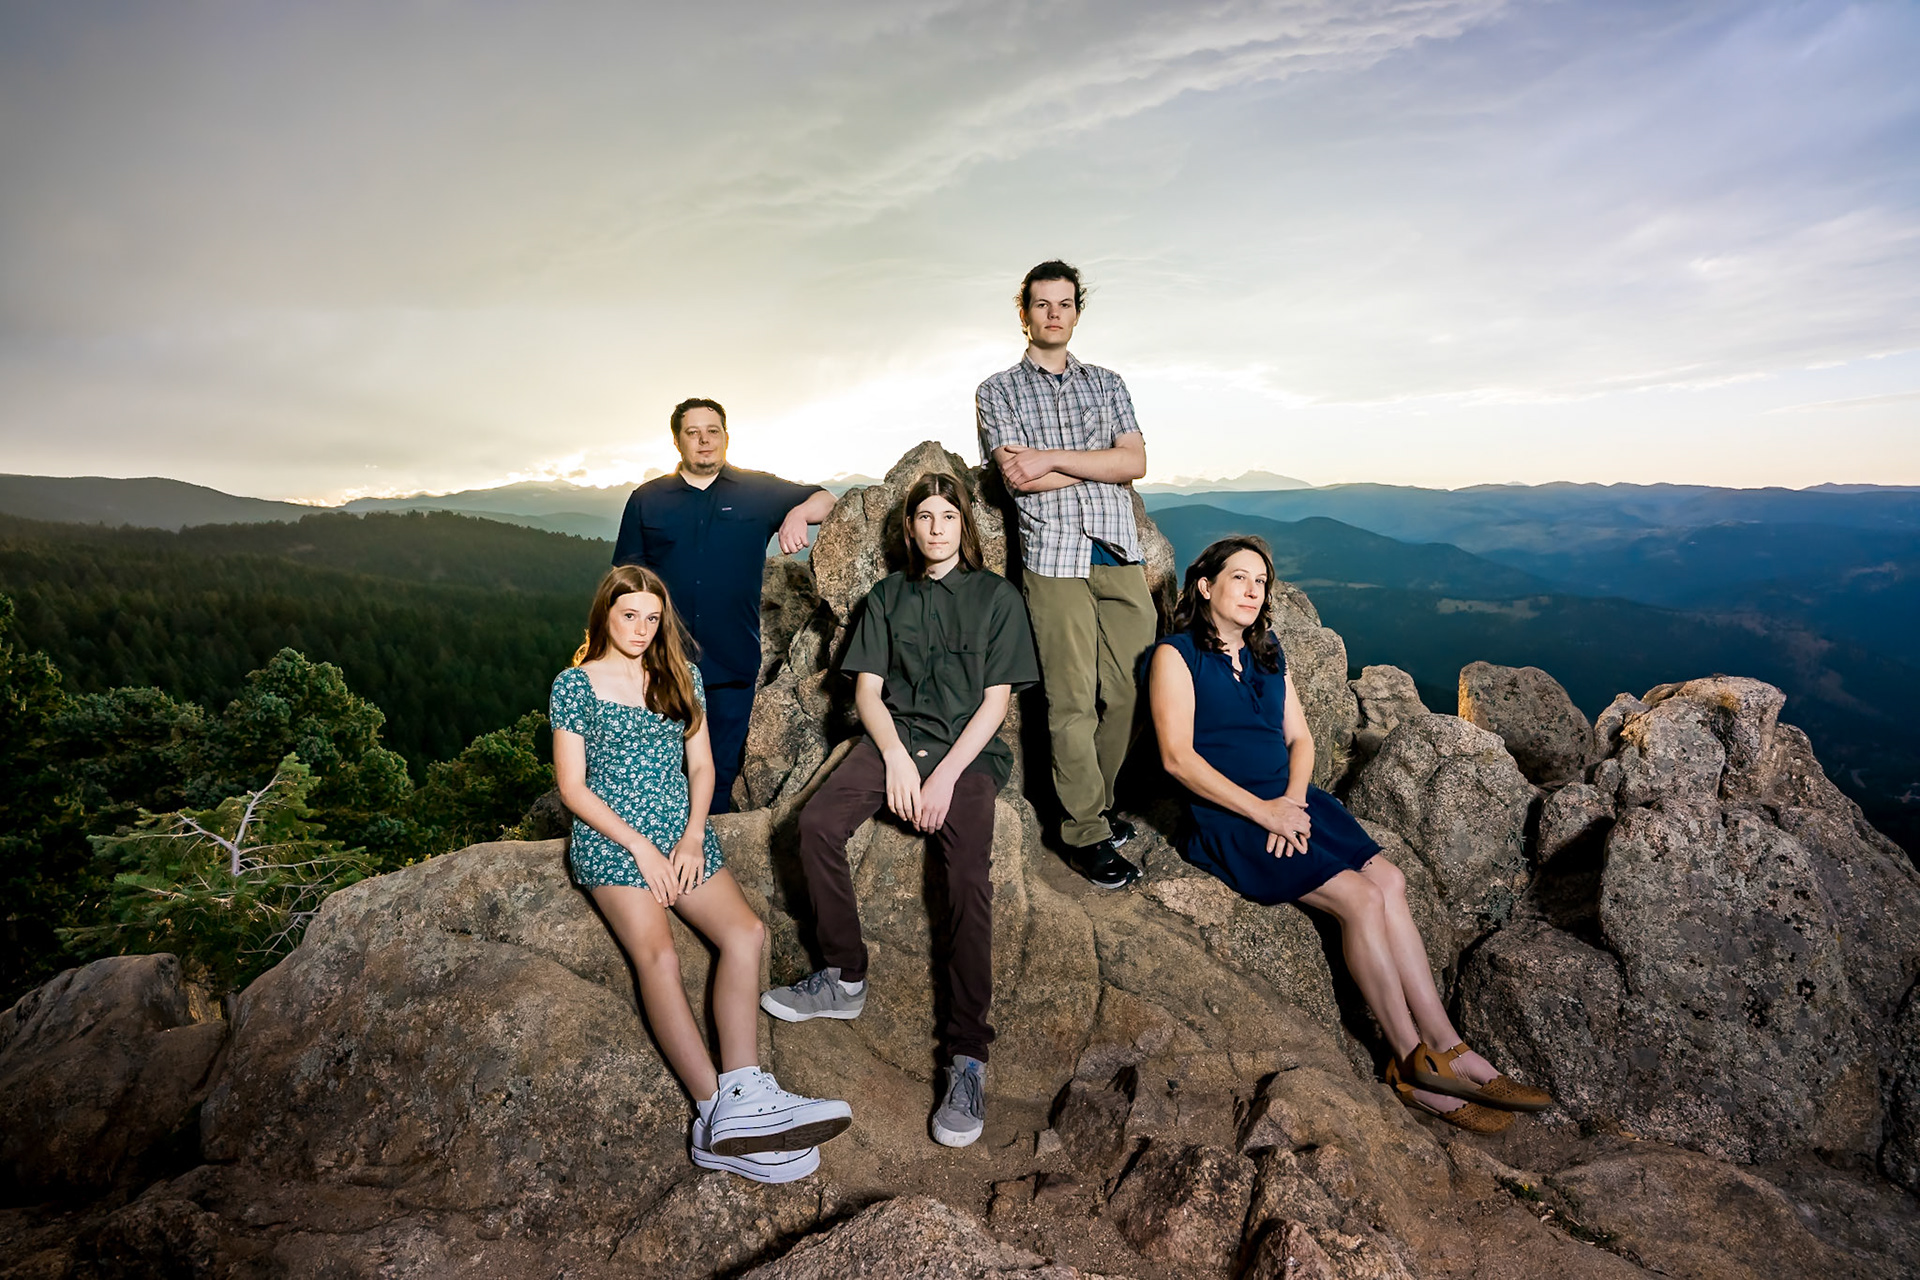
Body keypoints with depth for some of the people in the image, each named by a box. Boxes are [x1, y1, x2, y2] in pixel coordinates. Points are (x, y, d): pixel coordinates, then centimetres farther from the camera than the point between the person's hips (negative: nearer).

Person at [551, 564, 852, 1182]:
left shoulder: (680, 677, 14)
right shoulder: (574, 685, 3)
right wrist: (640, 847, -10)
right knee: (658, 955, -28)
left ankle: (742, 1092, -30)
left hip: (681, 831, 4)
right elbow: (573, 786, -1)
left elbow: (701, 765, 13)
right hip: (610, 836, -3)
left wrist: (692, 837, -4)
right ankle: (719, 1107, -30)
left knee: (746, 930, -23)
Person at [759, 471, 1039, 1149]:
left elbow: (996, 700, -1)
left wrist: (945, 775, -12)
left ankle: (968, 1056, -24)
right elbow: (867, 689, 9)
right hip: (894, 737, 3)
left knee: (968, 877, -27)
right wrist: (897, 757, -9)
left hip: (968, 750, -3)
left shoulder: (997, 597, 6)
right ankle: (845, 979, -8)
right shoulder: (888, 597, 16)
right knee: (816, 822, -24)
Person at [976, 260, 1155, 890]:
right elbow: (1019, 477, -6)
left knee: (1127, 689, 2)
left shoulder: (1107, 383, 18)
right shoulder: (998, 391, 10)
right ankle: (1085, 831, 6)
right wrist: (1103, 465, -2)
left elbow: (1136, 463, 2)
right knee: (1073, 699, -4)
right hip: (1054, 558, -3)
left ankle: (1097, 802, 19)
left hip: (1121, 554, 4)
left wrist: (1052, 459, -8)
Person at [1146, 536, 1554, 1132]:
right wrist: (1263, 812, -18)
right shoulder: (1176, 656, -5)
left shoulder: (1267, 653, 17)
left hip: (1289, 800, 7)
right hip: (1225, 817, -6)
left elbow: (1300, 737, 15)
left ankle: (1444, 1045, -12)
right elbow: (1178, 757, -14)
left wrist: (1293, 800, -6)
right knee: (1360, 899, -19)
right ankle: (1415, 1063, -7)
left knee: (1388, 882, -16)